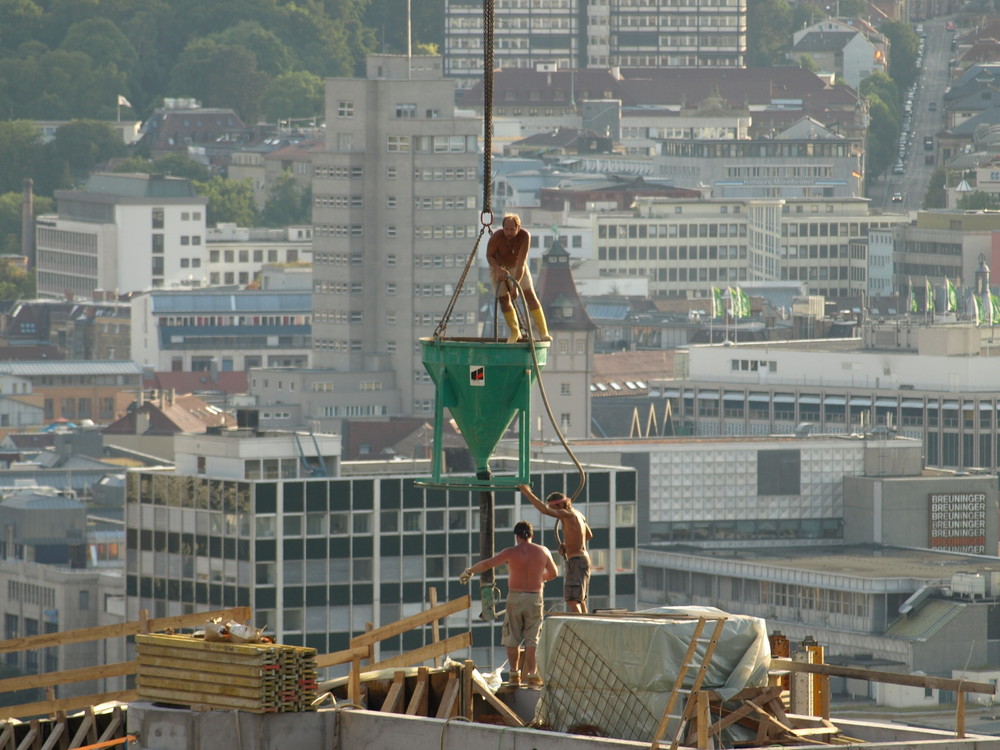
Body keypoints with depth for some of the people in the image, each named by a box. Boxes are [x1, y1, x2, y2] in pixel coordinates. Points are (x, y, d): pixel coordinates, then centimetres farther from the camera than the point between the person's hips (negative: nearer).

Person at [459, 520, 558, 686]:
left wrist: (469, 571, 13)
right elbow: (553, 573, 14)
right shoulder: (543, 552, 0)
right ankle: (532, 674, -1)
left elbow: (487, 564, -3)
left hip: (515, 597, -1)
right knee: (532, 639, 4)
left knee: (512, 638, 10)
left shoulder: (511, 553, -7)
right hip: (534, 598, 1)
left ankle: (514, 674, 11)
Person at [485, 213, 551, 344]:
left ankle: (543, 332, -15)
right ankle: (515, 333, 15)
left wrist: (515, 286, -40)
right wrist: (499, 269, -34)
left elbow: (521, 262, -34)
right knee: (504, 299, -4)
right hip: (499, 266, 0)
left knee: (530, 294, -11)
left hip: (516, 265, 0)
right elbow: (489, 256, -15)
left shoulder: (525, 236, -32)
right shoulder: (496, 238, -33)